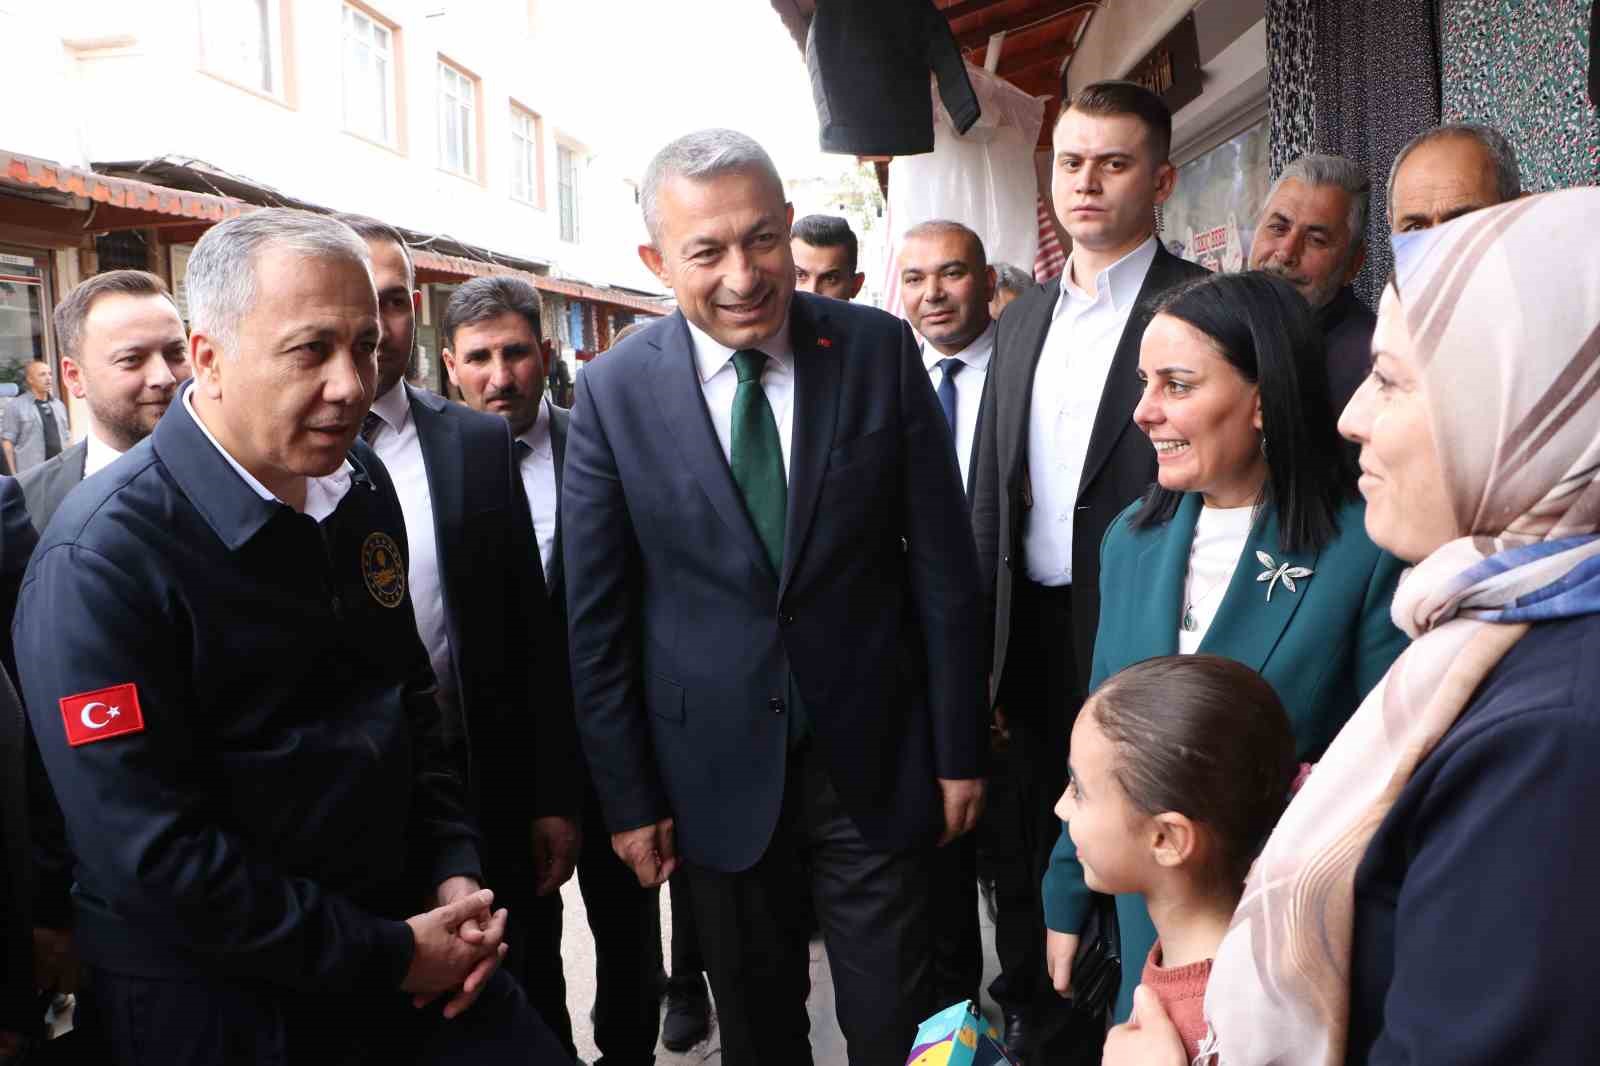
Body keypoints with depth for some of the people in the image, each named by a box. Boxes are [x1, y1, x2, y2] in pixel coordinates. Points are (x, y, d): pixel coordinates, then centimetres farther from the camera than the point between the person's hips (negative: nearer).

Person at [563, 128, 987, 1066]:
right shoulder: (615, 392, -7)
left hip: (874, 755, 0)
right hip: (717, 770, 1)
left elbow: (944, 566, -3)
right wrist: (629, 797, 0)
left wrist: (959, 749, -1)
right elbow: (597, 618, -2)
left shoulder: (880, 350, -7)